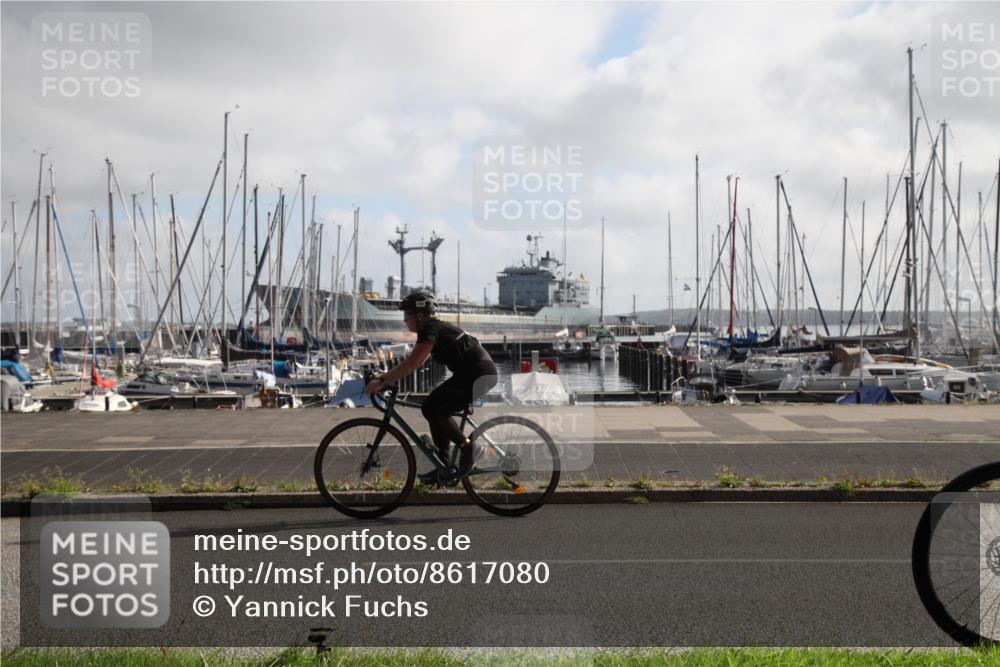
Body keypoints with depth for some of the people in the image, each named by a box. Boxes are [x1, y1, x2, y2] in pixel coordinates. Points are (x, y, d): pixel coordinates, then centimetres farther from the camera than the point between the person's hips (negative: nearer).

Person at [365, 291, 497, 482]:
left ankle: (467, 448, -4)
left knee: (431, 408, -12)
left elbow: (411, 364, -22)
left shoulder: (431, 330, -13)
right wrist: (385, 376, 15)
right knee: (436, 410, 12)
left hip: (478, 376, -10)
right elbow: (413, 362, 21)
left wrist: (381, 382, -19)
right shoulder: (436, 328, 17)